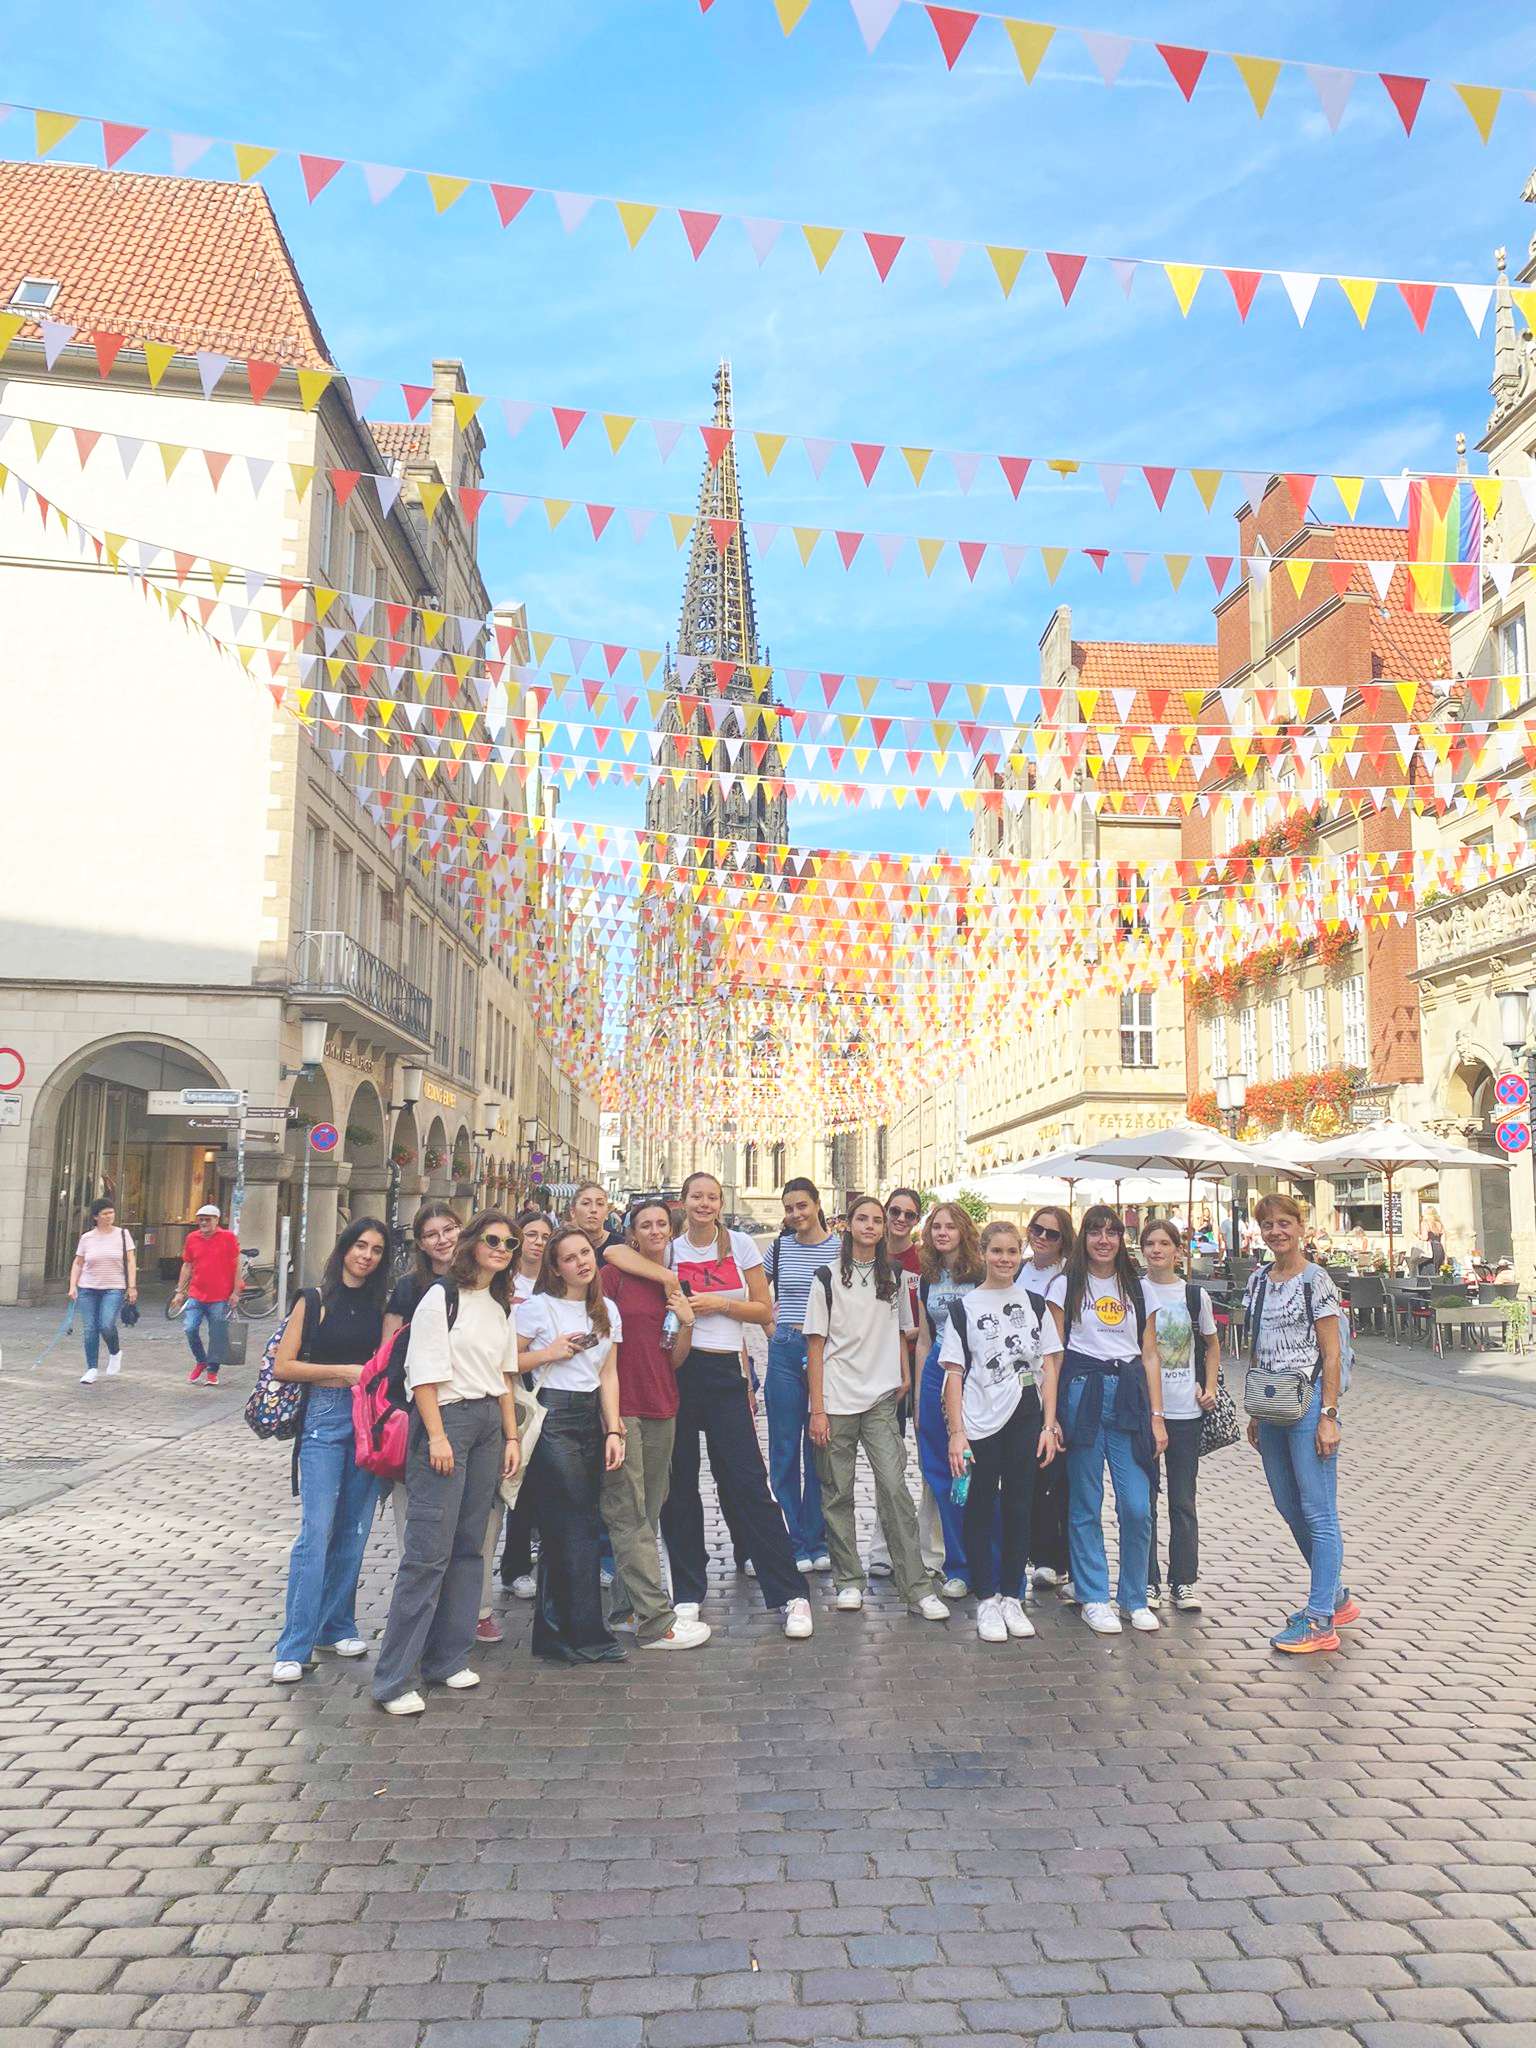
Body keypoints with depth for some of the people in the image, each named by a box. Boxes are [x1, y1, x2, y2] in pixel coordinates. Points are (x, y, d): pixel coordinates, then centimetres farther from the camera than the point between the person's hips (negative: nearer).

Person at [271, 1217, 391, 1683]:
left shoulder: (380, 1304, 9)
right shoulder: (315, 1300, -2)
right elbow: (282, 1366, -5)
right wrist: (344, 1371, -11)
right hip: (324, 1418, -4)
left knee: (353, 1531, 9)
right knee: (317, 1530, -10)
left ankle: (336, 1627, 23)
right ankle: (294, 1647, -4)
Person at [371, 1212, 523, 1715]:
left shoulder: (502, 1306, 16)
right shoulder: (441, 1296, -6)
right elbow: (425, 1372, -11)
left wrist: (511, 1436, 13)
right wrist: (437, 1436, -16)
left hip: (489, 1423, 7)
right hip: (447, 1416, -7)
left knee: (469, 1545, 8)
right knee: (429, 1549, -10)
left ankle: (447, 1659, 18)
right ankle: (393, 1679, -4)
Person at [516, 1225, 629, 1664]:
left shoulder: (607, 1310, 12)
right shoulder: (539, 1306, -5)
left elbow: (608, 1375, 11)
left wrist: (613, 1430, 4)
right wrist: (550, 1353, -12)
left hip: (590, 1418, 6)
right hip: (552, 1416, -6)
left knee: (564, 1530, 9)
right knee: (578, 1529, -5)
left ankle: (554, 1635, 18)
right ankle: (586, 1635, 4)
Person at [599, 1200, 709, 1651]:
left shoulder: (674, 1286, 14)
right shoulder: (613, 1276, -3)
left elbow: (674, 1361, 14)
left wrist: (686, 1326, -4)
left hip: (662, 1410, 7)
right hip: (620, 1407, -6)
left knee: (650, 1514, 10)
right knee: (630, 1517, -5)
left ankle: (626, 1607, 20)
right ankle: (656, 1621, -4)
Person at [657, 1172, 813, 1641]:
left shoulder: (740, 1245, 4)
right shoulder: (669, 1249, 5)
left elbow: (764, 1310, 4)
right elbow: (616, 1253, -7)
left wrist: (720, 1304, -10)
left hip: (724, 1372, -1)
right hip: (677, 1370, 1)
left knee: (748, 1483, -5)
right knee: (680, 1484, 6)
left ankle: (790, 1593, 1)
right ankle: (687, 1593, 20)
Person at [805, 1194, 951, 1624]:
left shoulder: (895, 1276, 9)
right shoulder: (828, 1277, 1)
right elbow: (816, 1345, -1)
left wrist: (905, 1376, 4)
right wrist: (817, 1409, -6)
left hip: (882, 1400, 1)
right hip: (836, 1402, -1)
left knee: (895, 1487, -7)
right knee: (838, 1493, 4)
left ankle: (916, 1589, -4)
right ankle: (848, 1581, 17)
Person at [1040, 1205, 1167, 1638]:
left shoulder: (1136, 1287, 12)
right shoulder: (1065, 1286, 4)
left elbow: (1149, 1355, 11)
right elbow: (1052, 1355, 1)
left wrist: (1156, 1416, 4)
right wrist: (1050, 1418, -6)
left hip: (1129, 1395, 2)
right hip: (1082, 1394, -2)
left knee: (1137, 1506, -2)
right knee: (1086, 1505, 3)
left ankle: (1136, 1598, 16)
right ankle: (1093, 1598, 15)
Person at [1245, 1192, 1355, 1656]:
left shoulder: (1316, 1281, -8)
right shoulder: (1259, 1281, 11)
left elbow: (1331, 1354, -10)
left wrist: (1328, 1416, -15)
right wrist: (1255, 1412, 15)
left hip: (1308, 1402, -8)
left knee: (1318, 1512, -3)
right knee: (1289, 1508, 14)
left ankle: (1320, 1621, 2)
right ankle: (1335, 1596, 31)